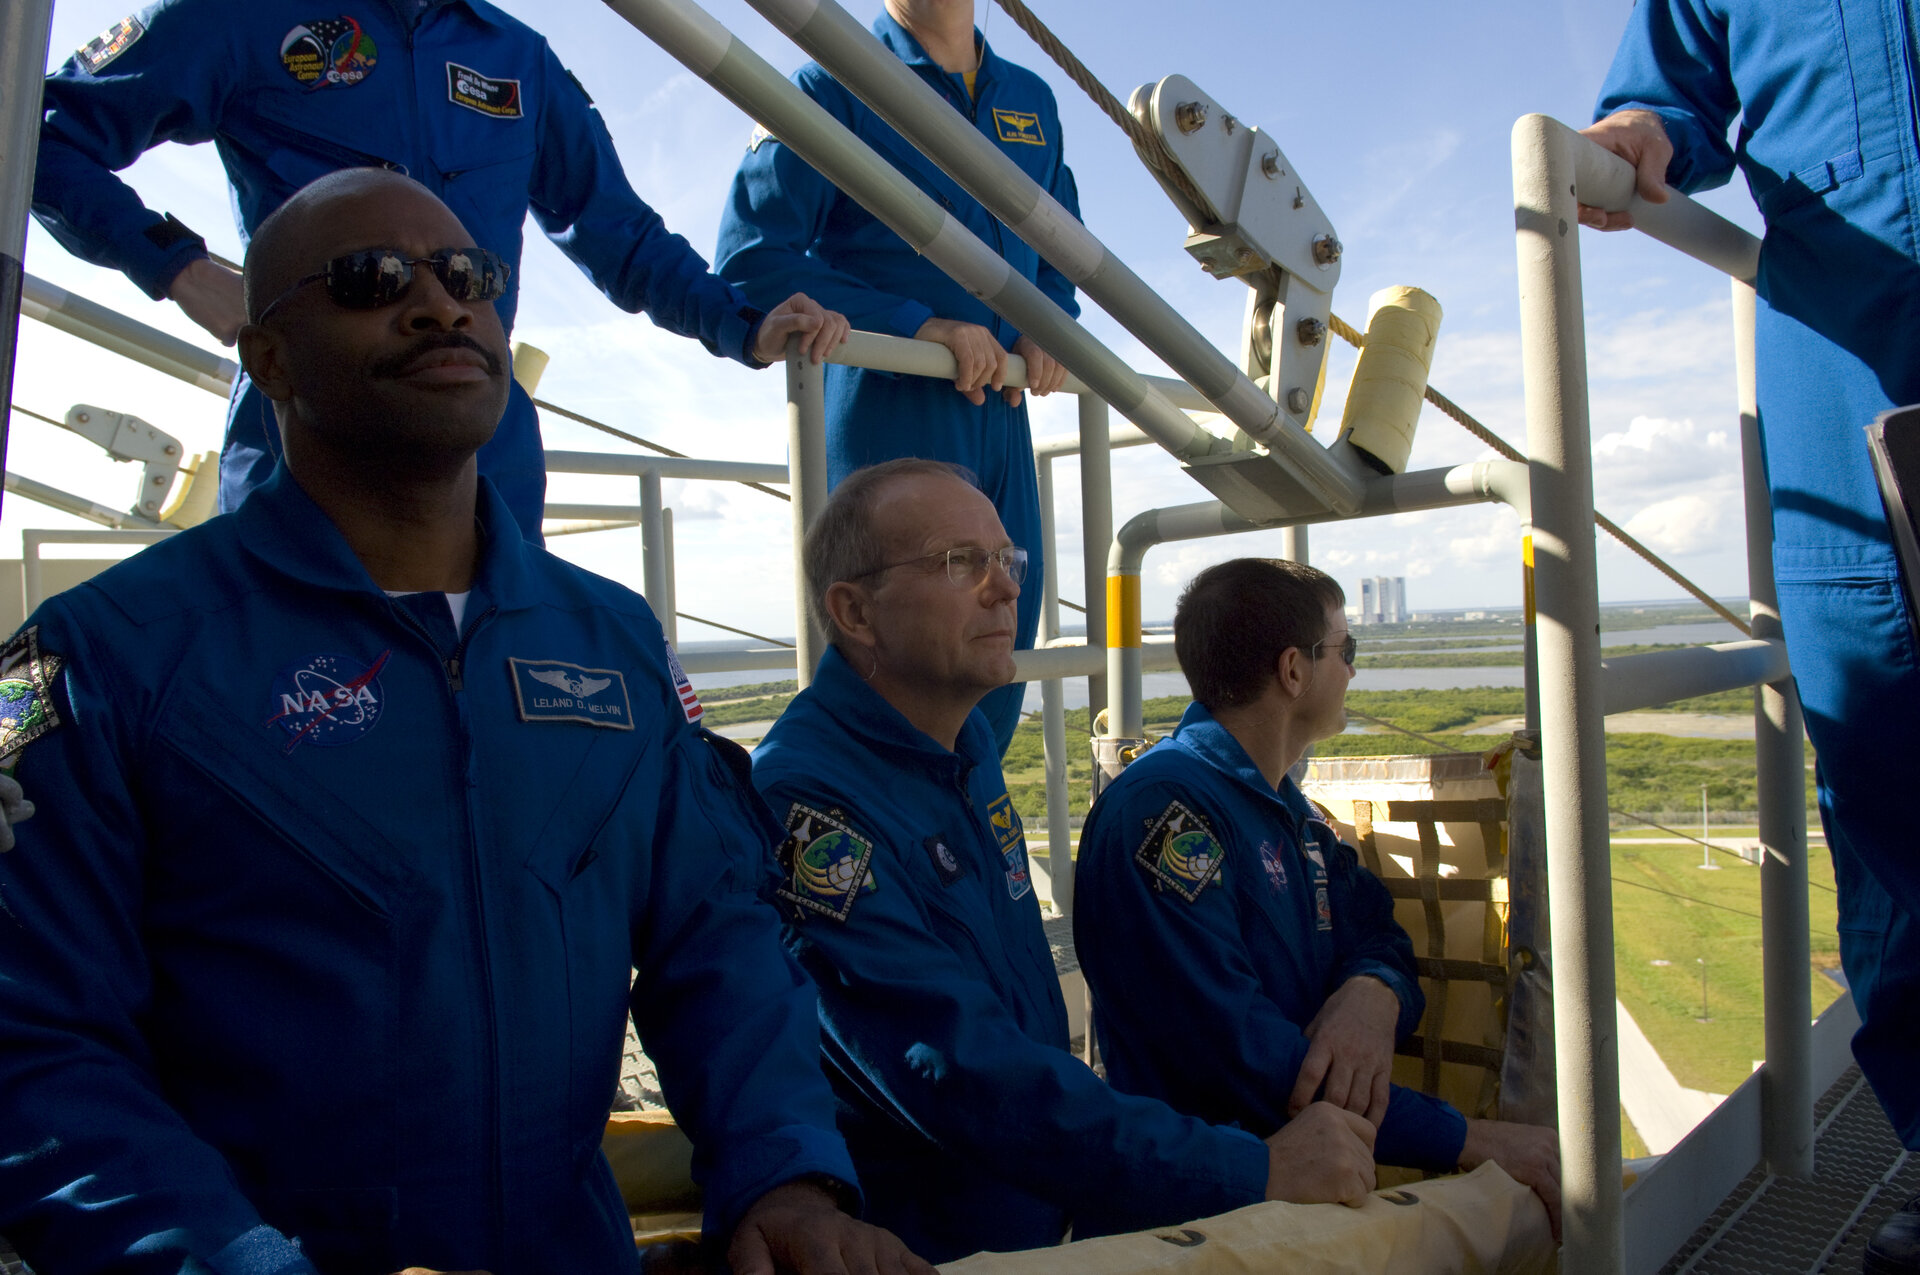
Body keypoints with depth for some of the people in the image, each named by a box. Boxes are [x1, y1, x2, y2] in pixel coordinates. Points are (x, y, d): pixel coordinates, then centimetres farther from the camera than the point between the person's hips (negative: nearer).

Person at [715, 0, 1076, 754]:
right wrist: (918, 326, -18)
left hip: (1000, 416, 6)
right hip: (886, 414, -6)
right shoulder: (833, 88, -1)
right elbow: (749, 258, -10)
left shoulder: (1031, 100, 17)